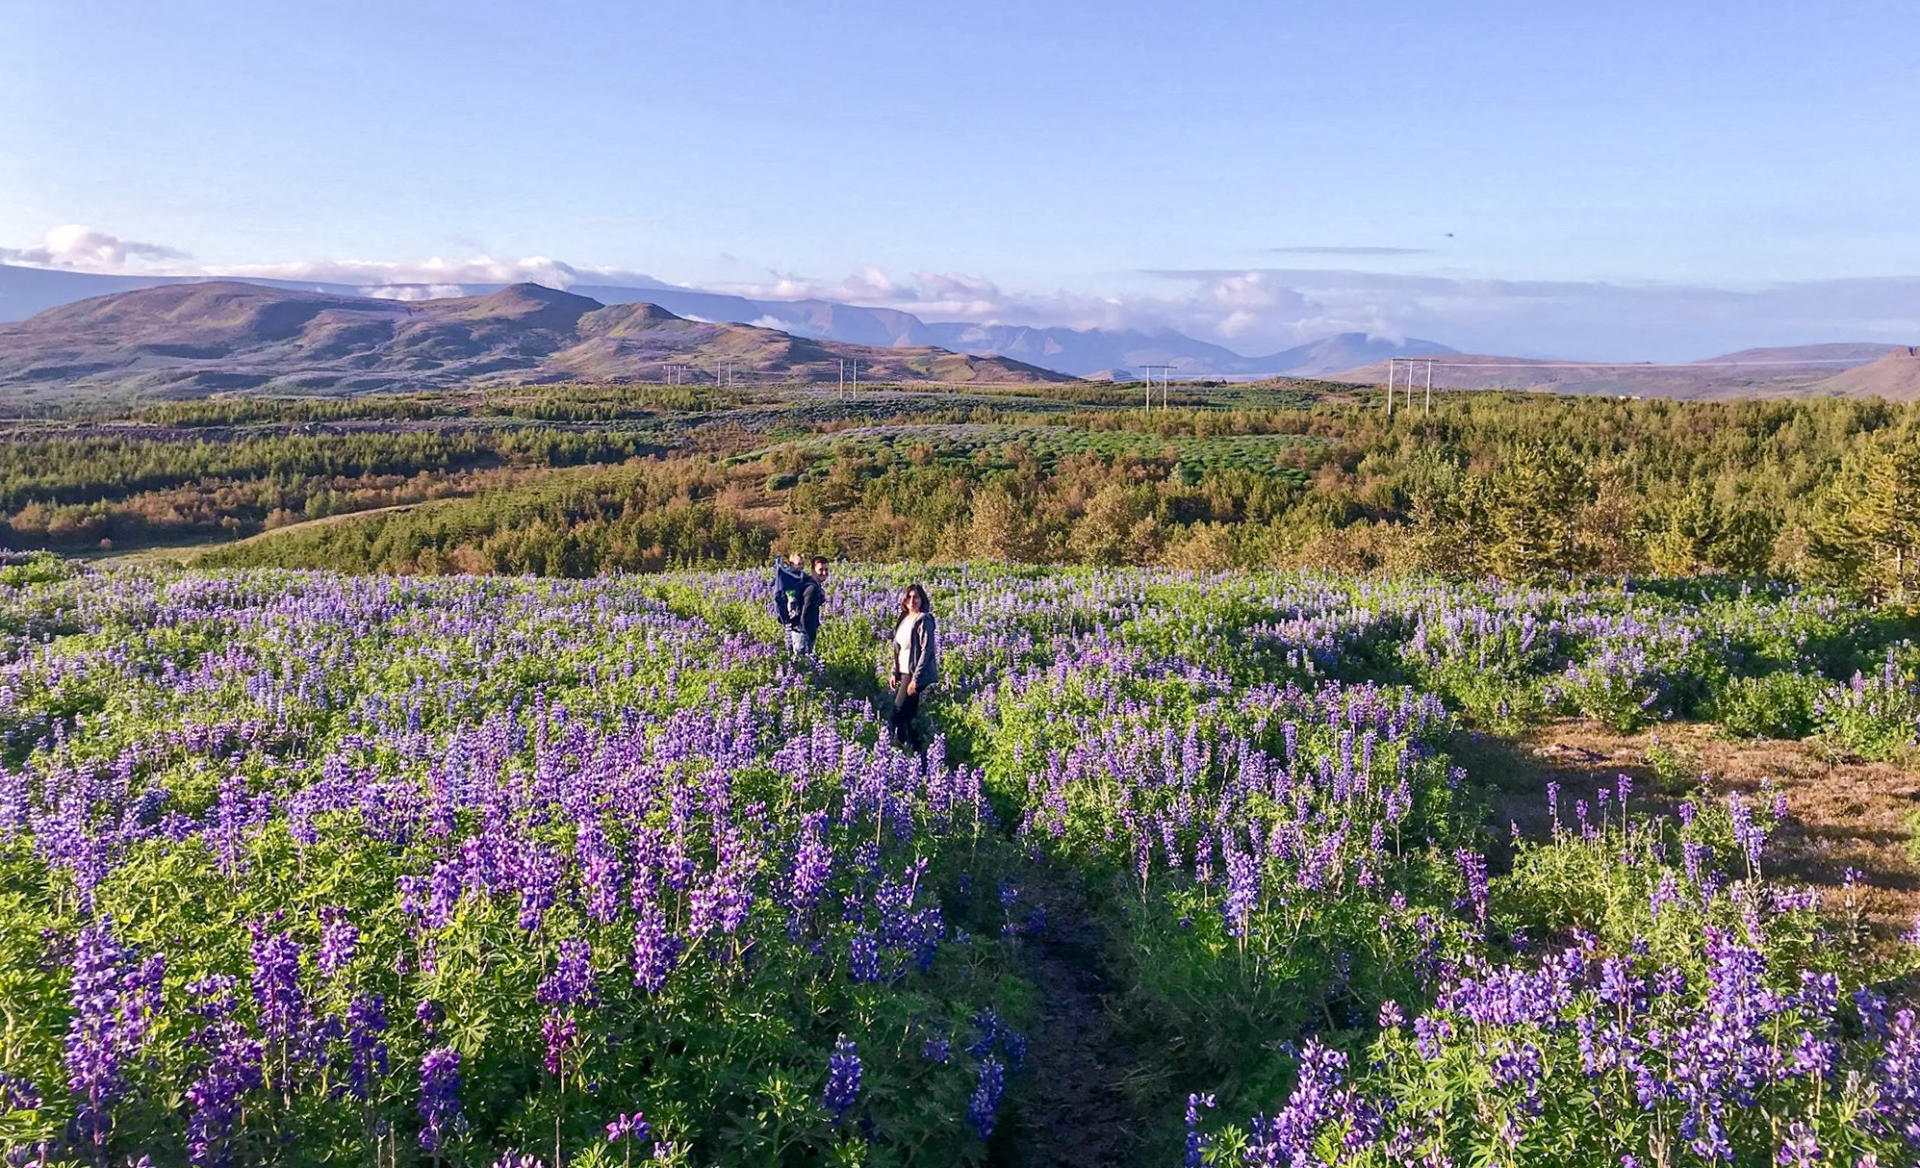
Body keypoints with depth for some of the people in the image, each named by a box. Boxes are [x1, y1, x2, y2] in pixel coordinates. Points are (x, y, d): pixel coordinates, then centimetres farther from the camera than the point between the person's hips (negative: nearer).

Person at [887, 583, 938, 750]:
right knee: (905, 717, 8)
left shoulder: (924, 620, -12)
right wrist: (895, 673, 13)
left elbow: (927, 650, -16)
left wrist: (916, 678, -18)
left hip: (916, 674, -8)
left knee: (898, 716, -8)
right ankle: (917, 748, 16)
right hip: (904, 673, 8)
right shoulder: (903, 619, 12)